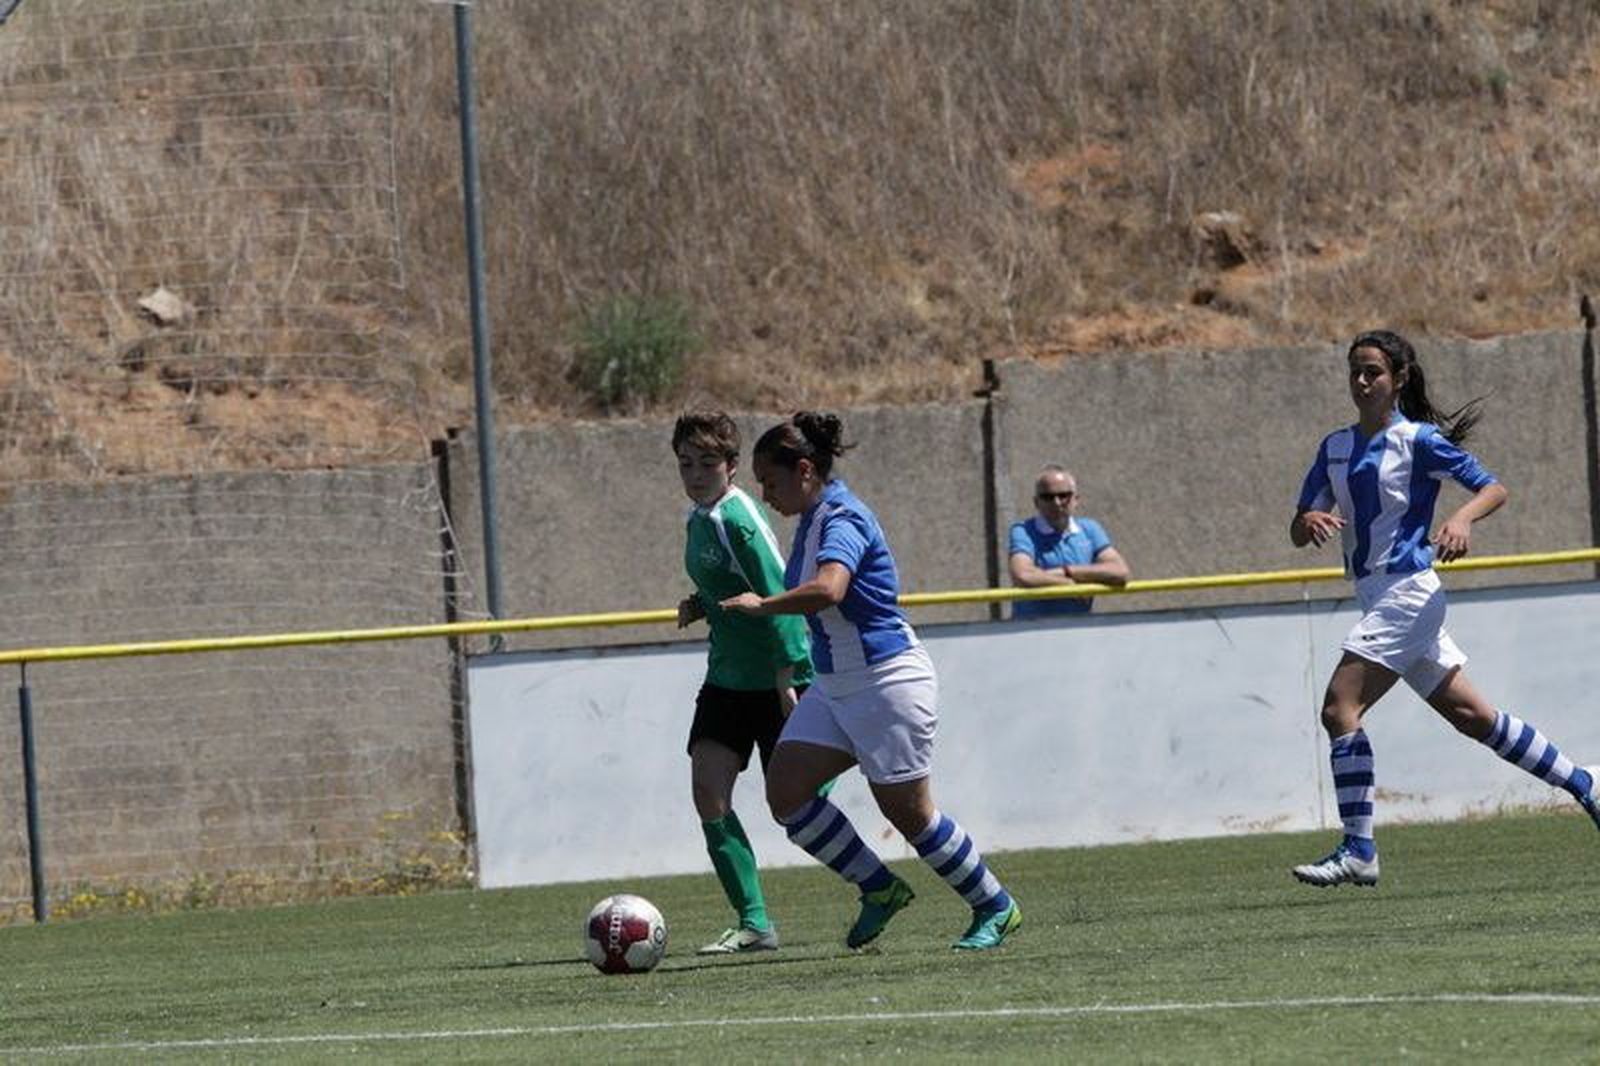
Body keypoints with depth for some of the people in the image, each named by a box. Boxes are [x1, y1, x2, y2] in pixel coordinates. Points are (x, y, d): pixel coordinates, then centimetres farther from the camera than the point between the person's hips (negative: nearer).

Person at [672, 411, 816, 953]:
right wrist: (699, 606, 3)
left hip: (776, 679, -8)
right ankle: (753, 923, -5)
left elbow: (779, 595, -21)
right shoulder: (697, 519, 10)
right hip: (727, 678, 8)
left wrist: (787, 676, -24)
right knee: (708, 791, -8)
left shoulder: (738, 518, -18)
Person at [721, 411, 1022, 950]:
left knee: (908, 811, -1)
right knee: (786, 793, -3)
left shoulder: (842, 521, -21)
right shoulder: (812, 519, 8)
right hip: (835, 686, 9)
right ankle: (879, 889, 9)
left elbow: (827, 589, -41)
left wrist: (762, 604, -31)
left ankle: (995, 907, 16)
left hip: (888, 679, -9)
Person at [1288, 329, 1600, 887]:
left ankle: (1358, 851, -18)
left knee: (1339, 708, -17)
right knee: (1470, 714, 13)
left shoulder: (1419, 440, -6)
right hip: (1377, 599, 8)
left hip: (1408, 592, -8)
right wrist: (1310, 521, -11)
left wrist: (1461, 519, -25)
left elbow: (1494, 489, -5)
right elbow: (1297, 533, 12)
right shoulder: (1335, 447, 14)